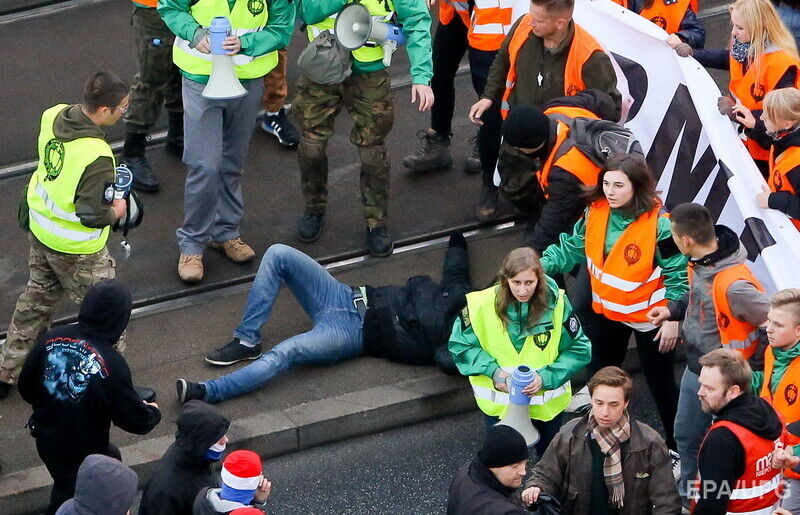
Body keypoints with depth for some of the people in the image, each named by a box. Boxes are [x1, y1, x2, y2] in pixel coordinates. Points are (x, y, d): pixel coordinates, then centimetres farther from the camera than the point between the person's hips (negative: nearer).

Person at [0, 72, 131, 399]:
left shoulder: (52, 116, -11)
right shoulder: (97, 157, -34)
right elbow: (94, 217, -28)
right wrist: (117, 211, -7)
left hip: (40, 229, 8)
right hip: (76, 249, -8)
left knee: (37, 297, 27)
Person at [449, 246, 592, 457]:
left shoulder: (556, 302, -19)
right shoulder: (482, 305, -20)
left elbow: (579, 350, -11)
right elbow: (460, 345, -6)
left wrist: (546, 377, -24)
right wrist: (493, 370, -21)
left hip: (547, 399, 1)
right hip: (498, 399, -1)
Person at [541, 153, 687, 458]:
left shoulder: (659, 224, -26)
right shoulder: (596, 213, -11)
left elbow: (678, 274, -17)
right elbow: (571, 248, 0)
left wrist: (673, 319, -15)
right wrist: (541, 266, -18)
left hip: (648, 316, -6)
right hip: (606, 311, 6)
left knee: (660, 382, 10)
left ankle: (677, 445, 28)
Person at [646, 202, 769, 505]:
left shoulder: (733, 285, -35)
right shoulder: (700, 263, -8)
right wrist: (673, 310, 0)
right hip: (694, 371, 9)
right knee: (686, 435, 28)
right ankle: (688, 495, 51)